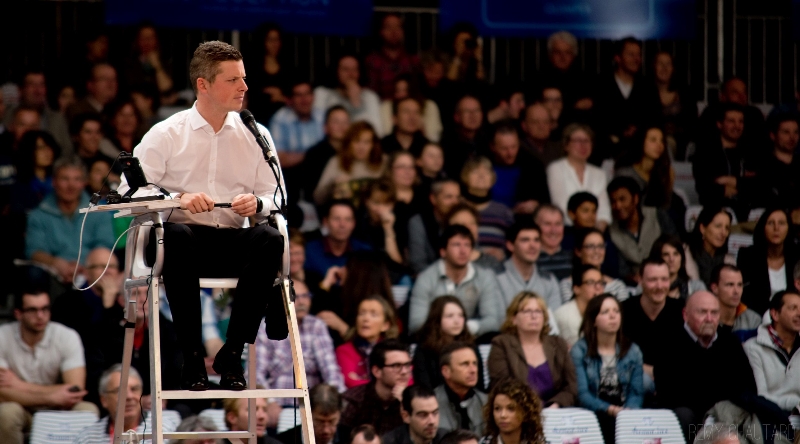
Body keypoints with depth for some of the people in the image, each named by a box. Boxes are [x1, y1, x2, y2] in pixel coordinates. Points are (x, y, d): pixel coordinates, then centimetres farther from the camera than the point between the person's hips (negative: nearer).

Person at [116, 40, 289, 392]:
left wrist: (257, 204, -13)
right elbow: (129, 192, -4)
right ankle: (191, 356, -30)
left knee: (269, 239, -31)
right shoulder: (165, 135, 5)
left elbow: (275, 200, 12)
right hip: (185, 238, -2)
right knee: (175, 235, -39)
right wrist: (178, 199, -21)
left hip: (232, 244, 2)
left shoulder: (255, 136, 15)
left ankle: (232, 353, -23)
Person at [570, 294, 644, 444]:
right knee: (615, 424, -36)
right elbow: (582, 394, -7)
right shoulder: (580, 351, 3)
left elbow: (636, 393, 9)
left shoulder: (633, 351, 14)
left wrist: (627, 411, -15)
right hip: (592, 417, -3)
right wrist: (611, 410, -22)